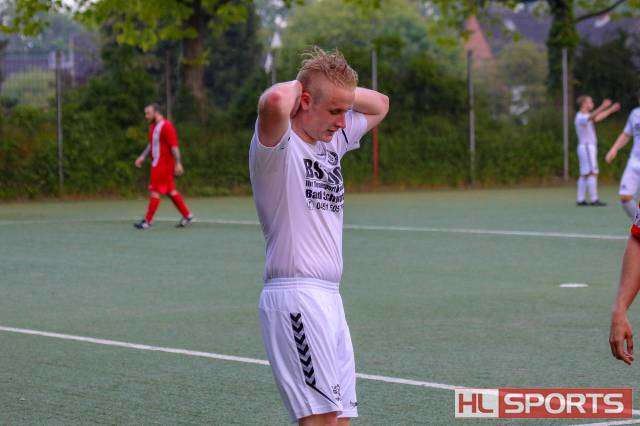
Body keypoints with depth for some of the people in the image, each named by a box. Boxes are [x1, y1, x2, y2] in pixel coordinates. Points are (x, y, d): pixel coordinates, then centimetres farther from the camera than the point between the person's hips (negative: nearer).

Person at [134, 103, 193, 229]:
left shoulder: (166, 126, -15)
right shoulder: (153, 126, 14)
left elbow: (174, 146, -18)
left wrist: (178, 163, -21)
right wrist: (143, 156, 15)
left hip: (163, 164, -9)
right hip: (157, 163, 9)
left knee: (154, 191, -8)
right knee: (170, 191, 11)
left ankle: (148, 221, -5)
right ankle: (187, 215, 16)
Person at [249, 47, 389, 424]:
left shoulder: (333, 140, 18)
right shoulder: (278, 143, -8)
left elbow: (379, 105, 33)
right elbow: (275, 102, -31)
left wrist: (334, 87, 15)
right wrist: (297, 85, -8)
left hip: (329, 298, 9)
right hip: (295, 297, -9)